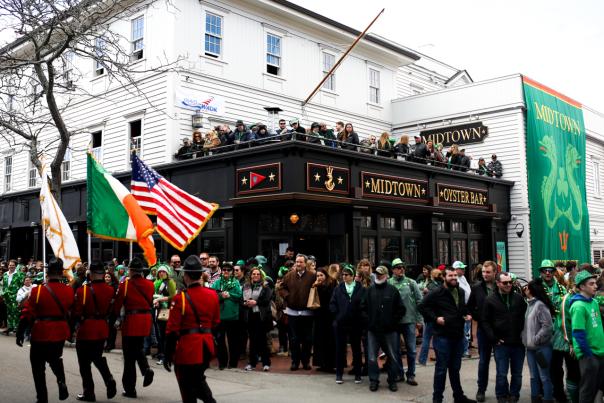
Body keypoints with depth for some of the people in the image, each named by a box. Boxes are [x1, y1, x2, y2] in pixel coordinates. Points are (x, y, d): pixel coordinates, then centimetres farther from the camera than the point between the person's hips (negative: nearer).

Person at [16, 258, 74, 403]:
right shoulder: (69, 291, -5)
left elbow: (27, 315, -10)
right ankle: (61, 382, 9)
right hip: (60, 333, 4)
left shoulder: (38, 291, -14)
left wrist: (20, 333, -1)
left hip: (41, 334, -3)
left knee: (38, 367, 12)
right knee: (55, 358, 29)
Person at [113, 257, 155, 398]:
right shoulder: (149, 284, 4)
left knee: (129, 356, 5)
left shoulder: (125, 284, -9)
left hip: (131, 320, -4)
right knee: (138, 348, 24)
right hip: (146, 320, 4)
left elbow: (117, 304, -5)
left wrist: (115, 318, 11)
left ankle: (130, 389, 10)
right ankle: (146, 369, -2)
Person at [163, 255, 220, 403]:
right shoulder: (212, 295, 0)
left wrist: (167, 356, -4)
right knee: (198, 378, 24)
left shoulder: (180, 298, -14)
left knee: (188, 387, 9)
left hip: (187, 348, -5)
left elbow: (173, 330, -12)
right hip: (206, 345, 5)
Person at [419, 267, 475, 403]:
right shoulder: (436, 293, -11)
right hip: (443, 336, -6)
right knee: (441, 368, 0)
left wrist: (467, 314, 8)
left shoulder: (461, 292, 11)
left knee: (455, 368, 18)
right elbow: (423, 306, -9)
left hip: (458, 336, 6)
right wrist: (435, 318, -16)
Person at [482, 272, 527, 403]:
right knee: (502, 374, 2)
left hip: (518, 343, 2)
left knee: (517, 373, 10)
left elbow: (525, 316, 13)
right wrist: (494, 338, -7)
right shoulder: (490, 300, -1)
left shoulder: (519, 298, 4)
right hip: (501, 343, -2)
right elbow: (486, 322, 1)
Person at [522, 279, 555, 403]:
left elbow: (547, 326, -18)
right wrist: (525, 339, 8)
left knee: (544, 377, -1)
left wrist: (536, 340, -17)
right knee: (534, 377, 14)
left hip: (541, 347, -8)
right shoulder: (529, 304, 10)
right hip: (530, 347, 8)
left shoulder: (540, 305, -14)